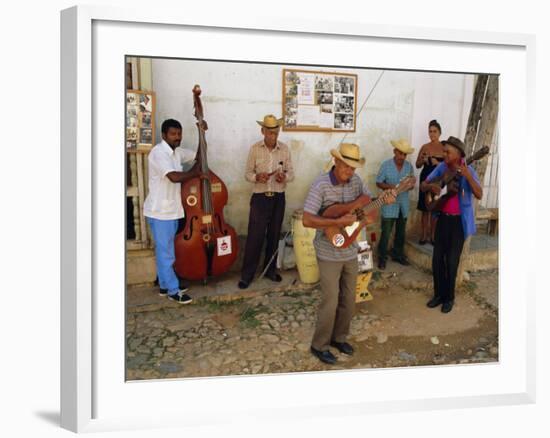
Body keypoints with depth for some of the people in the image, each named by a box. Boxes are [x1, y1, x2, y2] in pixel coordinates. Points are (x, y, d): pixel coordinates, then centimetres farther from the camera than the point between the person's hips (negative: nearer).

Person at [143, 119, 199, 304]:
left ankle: (165, 285, 30)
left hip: (171, 210, 9)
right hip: (160, 212, -9)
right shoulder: (159, 152, -20)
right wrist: (196, 173, -17)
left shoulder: (177, 152, 9)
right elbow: (175, 177, -32)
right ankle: (173, 290, 11)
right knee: (165, 252, 1)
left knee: (167, 250, 18)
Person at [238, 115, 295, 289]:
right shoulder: (254, 149, -4)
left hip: (278, 198, 2)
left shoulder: (285, 149, 1)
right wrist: (257, 177, -22)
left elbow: (291, 173, 4)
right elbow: (247, 173, -1)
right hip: (260, 198, -2)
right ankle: (247, 274, 6)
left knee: (274, 235, 11)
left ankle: (270, 269, 26)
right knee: (254, 236, -3)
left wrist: (284, 177, -19)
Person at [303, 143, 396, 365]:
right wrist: (338, 221, -29)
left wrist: (385, 199, -8)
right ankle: (319, 346, 17)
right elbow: (307, 220, -23)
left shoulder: (355, 181, 0)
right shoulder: (321, 185, -19)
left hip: (350, 251, 6)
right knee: (330, 302, -1)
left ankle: (339, 338, 34)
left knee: (349, 300, 15)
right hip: (329, 253, -6)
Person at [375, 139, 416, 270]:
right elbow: (378, 183, -6)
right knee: (386, 233, -1)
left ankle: (398, 254, 31)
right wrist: (391, 187, -22)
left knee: (401, 232, 15)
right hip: (389, 205, -4)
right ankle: (382, 258, 12)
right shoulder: (386, 165, -8)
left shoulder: (409, 166, 2)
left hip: (403, 204, 4)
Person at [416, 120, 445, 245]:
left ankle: (433, 235, 11)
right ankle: (424, 234, 13)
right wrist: (423, 160, -11)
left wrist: (438, 163, -18)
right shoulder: (425, 147, 5)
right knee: (425, 208, 5)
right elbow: (418, 165, 9)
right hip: (425, 179, 2)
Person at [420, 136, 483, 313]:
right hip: (443, 218, 4)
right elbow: (422, 186, 3)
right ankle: (439, 294, 23)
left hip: (459, 221, -4)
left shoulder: (468, 170, -13)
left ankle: (449, 298, 18)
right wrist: (431, 186, -20)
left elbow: (479, 195, -22)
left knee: (451, 261, 1)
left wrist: (468, 177, -35)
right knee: (437, 258, 7)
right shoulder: (441, 167, -1)